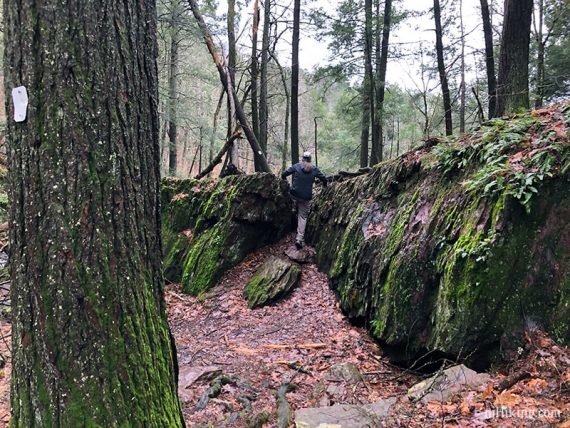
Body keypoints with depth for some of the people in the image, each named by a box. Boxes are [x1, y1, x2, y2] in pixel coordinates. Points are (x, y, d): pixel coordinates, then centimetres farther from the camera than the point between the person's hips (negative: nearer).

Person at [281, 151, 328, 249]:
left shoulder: (297, 166, 1)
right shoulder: (314, 169, 4)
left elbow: (284, 174, 3)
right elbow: (324, 179, 9)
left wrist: (284, 179, 26)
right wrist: (324, 185, 31)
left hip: (294, 194, 0)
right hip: (306, 197, 0)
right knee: (303, 216, 7)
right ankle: (300, 239, -1)